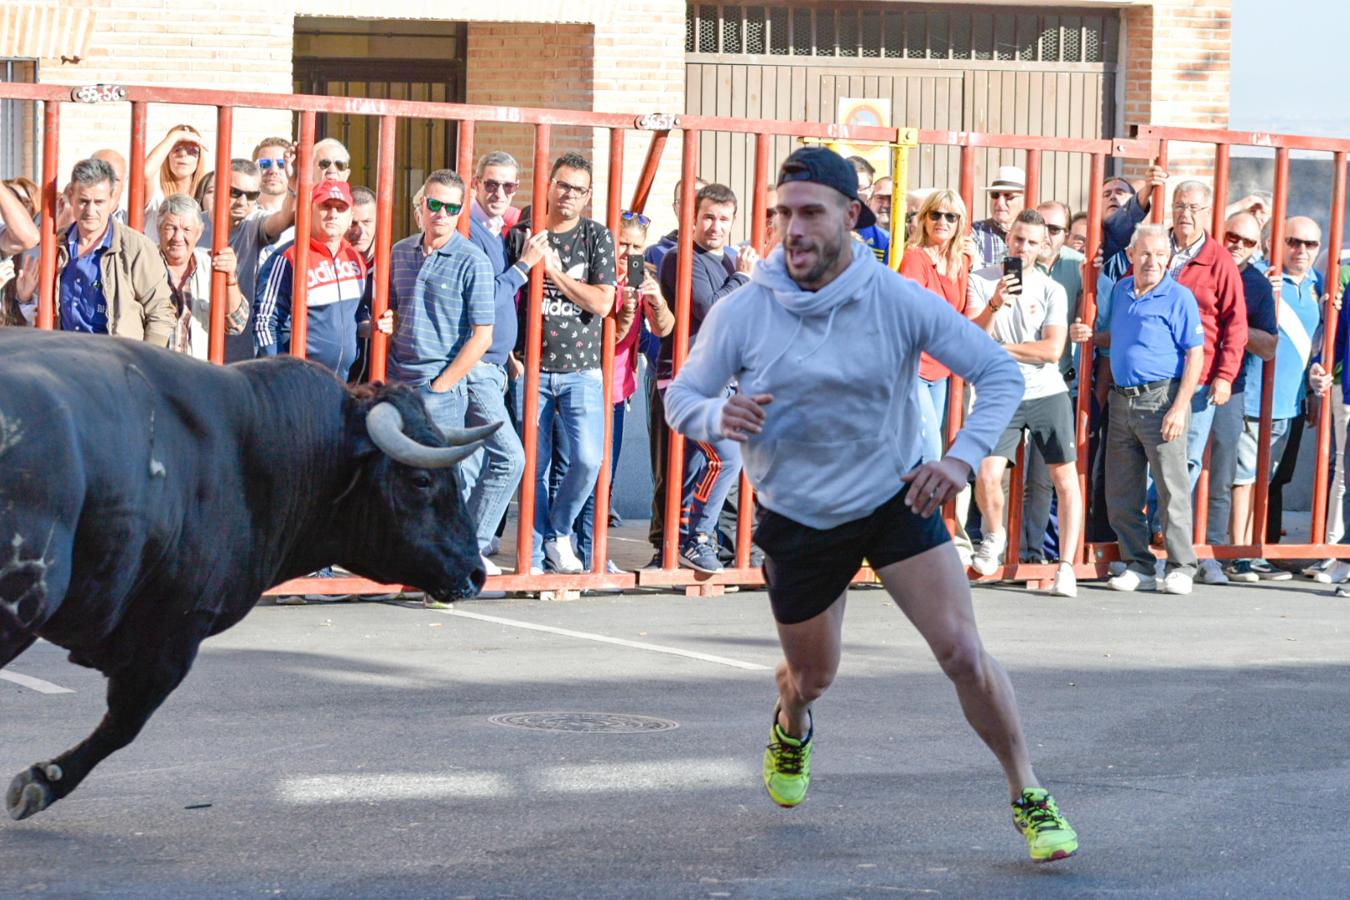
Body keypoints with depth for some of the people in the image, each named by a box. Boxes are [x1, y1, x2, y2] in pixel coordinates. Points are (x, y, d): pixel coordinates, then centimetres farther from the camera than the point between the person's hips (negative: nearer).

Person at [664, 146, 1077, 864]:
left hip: (896, 498, -1)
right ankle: (791, 728, 56)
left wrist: (963, 457, -25)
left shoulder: (899, 301, -16)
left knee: (963, 653, -15)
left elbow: (1000, 373, -10)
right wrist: (719, 415, -29)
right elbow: (681, 399, -5)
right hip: (798, 519, 1)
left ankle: (1028, 798, 1)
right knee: (812, 677, 17)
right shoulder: (741, 313, -15)